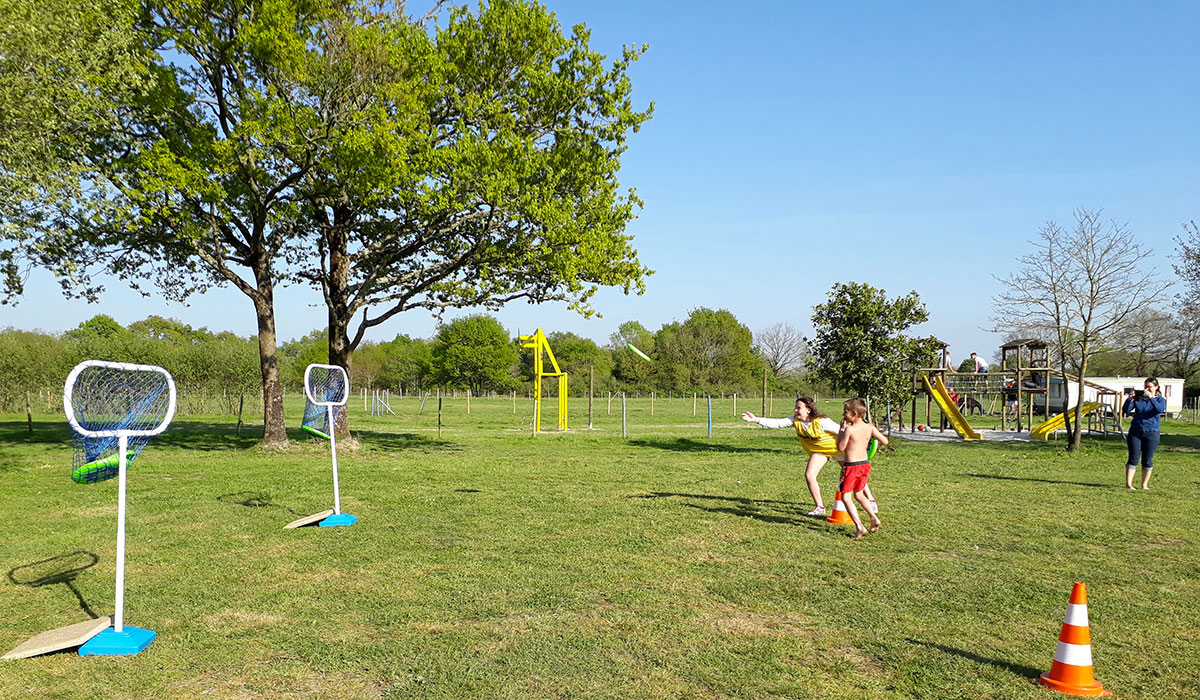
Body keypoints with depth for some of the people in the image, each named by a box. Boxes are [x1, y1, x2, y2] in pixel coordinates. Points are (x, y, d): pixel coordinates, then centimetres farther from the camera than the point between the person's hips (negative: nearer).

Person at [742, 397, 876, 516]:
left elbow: (840, 430, -25)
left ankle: (871, 500, 29)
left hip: (837, 448, -5)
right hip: (818, 451, 5)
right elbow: (777, 423, -24)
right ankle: (820, 507, 4)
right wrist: (756, 419, -34)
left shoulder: (821, 422, -34)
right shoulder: (795, 420, -18)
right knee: (809, 475, -12)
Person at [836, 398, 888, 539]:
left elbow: (840, 447, -9)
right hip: (865, 464, 7)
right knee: (858, 494, 26)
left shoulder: (849, 429, -17)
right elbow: (885, 441, 6)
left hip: (852, 466, -7)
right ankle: (874, 518, 18)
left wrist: (841, 429, -4)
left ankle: (860, 527, -11)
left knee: (846, 497, 0)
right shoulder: (870, 427, 0)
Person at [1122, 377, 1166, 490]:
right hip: (1135, 431, 0)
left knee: (1147, 460, 3)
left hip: (1151, 433, 0)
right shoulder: (1138, 398, 7)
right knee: (1133, 458, -3)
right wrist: (1129, 399, -15)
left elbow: (1160, 410, -17)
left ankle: (1144, 485, 12)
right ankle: (1128, 483, -5)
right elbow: (1125, 410, 0)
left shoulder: (1160, 399, 5)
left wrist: (1151, 398, -25)